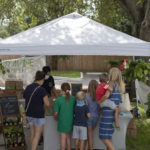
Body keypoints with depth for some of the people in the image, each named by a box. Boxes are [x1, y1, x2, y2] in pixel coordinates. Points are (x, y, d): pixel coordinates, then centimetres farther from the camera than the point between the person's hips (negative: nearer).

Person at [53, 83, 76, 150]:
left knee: (63, 138, 7)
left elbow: (56, 113, -11)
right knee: (68, 137, 18)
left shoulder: (58, 100, -16)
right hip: (70, 121, 3)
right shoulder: (73, 99, -8)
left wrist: (56, 117, 11)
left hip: (62, 121, -3)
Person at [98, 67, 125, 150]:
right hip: (114, 112, 8)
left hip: (108, 113, -8)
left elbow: (106, 95, -30)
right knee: (108, 135, 18)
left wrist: (99, 101, -14)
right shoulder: (119, 86, 11)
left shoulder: (111, 84, -13)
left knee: (103, 137, -4)